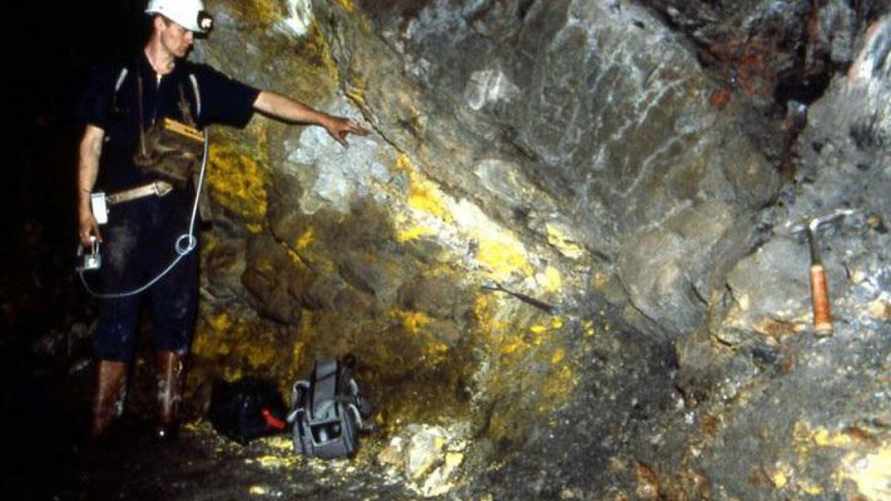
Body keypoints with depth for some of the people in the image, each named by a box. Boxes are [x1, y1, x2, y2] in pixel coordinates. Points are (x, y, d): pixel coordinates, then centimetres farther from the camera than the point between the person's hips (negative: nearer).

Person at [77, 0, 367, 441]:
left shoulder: (198, 82, 11)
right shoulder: (115, 77, 6)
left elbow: (263, 100, 10)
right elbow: (91, 143, 5)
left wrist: (324, 119, 9)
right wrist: (84, 206, -2)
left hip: (175, 211, 2)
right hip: (124, 211, -2)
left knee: (175, 311, 2)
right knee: (118, 311, -3)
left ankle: (167, 418, 11)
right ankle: (101, 424, 3)